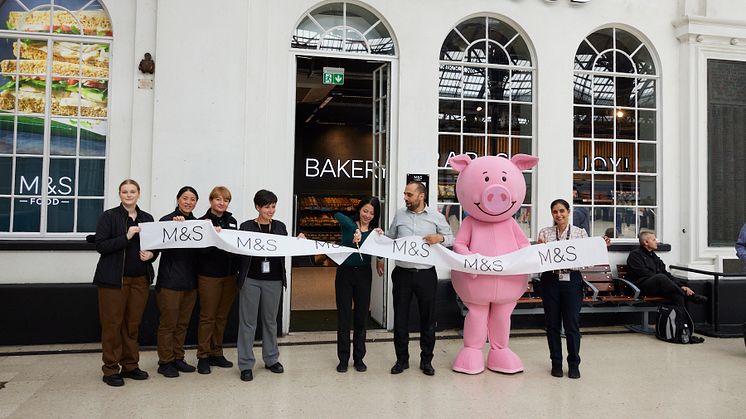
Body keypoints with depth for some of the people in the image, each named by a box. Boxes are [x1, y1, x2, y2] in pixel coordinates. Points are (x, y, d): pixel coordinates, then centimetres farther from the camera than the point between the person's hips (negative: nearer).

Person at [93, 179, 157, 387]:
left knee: (133, 324, 9)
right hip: (114, 278, -4)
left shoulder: (147, 218, 11)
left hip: (140, 279, 4)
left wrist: (151, 255, -4)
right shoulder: (109, 216, -1)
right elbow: (100, 245, -9)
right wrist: (126, 237, -19)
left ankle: (130, 366, 20)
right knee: (112, 324, 1)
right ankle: (111, 369, 11)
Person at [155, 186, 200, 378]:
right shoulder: (167, 220, -5)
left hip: (190, 281, 5)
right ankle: (165, 362, 14)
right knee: (168, 323, 3)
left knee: (183, 323, 14)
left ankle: (178, 358, 25)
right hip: (170, 280, -5)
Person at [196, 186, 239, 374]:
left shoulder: (232, 221, 11)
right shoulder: (202, 221, -5)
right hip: (209, 275, -5)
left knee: (222, 316, 12)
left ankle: (216, 353, 23)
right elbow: (200, 248, -14)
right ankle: (203, 356, 12)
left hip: (230, 274, 5)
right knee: (207, 316, 2)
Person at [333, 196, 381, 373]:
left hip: (364, 274, 3)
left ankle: (359, 358, 22)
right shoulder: (349, 224, -5)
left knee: (361, 316, 9)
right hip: (345, 273, -3)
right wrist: (356, 230, -40)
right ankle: (343, 359, 15)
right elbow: (338, 215, -28)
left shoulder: (374, 231, 5)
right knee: (344, 317, 3)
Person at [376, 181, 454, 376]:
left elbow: (451, 238, 6)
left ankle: (426, 360, 22)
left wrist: (439, 238, -14)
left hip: (426, 274, -1)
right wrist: (381, 258, 10)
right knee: (400, 318, 7)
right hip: (402, 273, 2)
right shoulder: (399, 215, 7)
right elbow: (390, 238, 17)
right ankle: (402, 359, 22)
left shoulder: (436, 217, 1)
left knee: (427, 318, 8)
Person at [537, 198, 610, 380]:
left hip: (572, 280, -1)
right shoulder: (544, 233, 5)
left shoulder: (580, 232, 5)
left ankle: (574, 364, 15)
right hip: (550, 280, 1)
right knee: (552, 323, 7)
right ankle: (556, 363, 20)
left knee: (572, 324, 0)